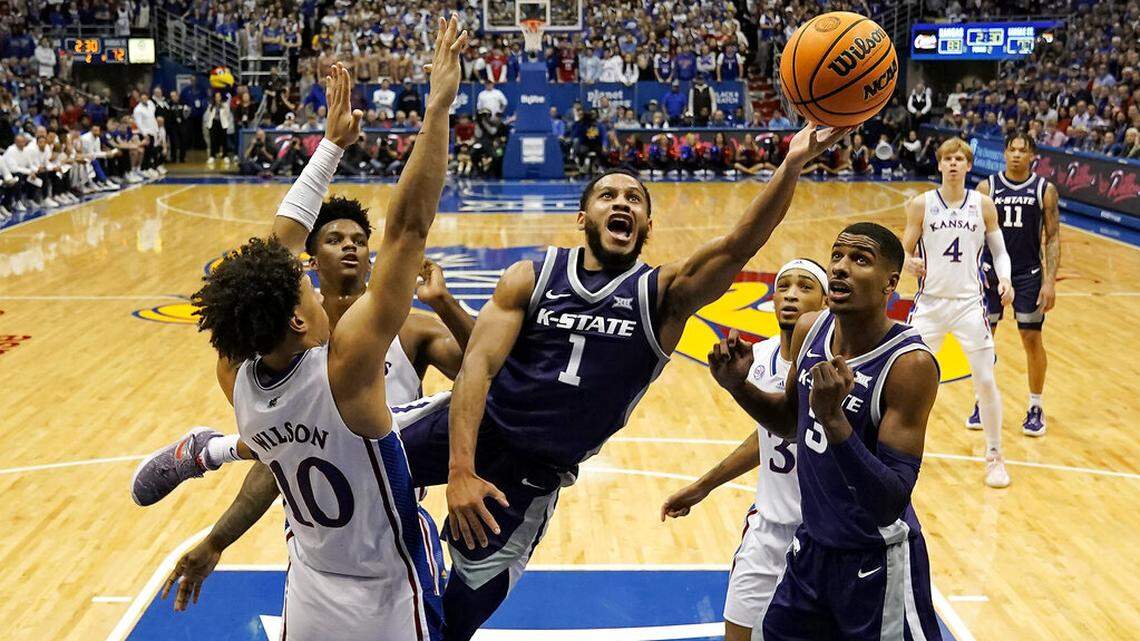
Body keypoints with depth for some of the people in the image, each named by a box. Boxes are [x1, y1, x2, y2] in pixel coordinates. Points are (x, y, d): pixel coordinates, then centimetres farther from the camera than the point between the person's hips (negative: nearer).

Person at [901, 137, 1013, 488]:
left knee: (986, 381, 1)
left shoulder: (983, 204, 0)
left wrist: (1005, 279, -11)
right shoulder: (921, 204, -2)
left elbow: (999, 251, 7)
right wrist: (909, 263, -21)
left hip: (969, 302, 0)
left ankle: (994, 456, 15)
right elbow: (904, 250, 1)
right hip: (930, 301, 0)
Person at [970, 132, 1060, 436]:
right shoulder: (987, 187, -1)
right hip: (991, 272, 1)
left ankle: (1036, 408, 16)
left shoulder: (1045, 190, -3)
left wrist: (1050, 280, -10)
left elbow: (1053, 237, -2)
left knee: (1032, 340, 2)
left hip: (1028, 274, -1)